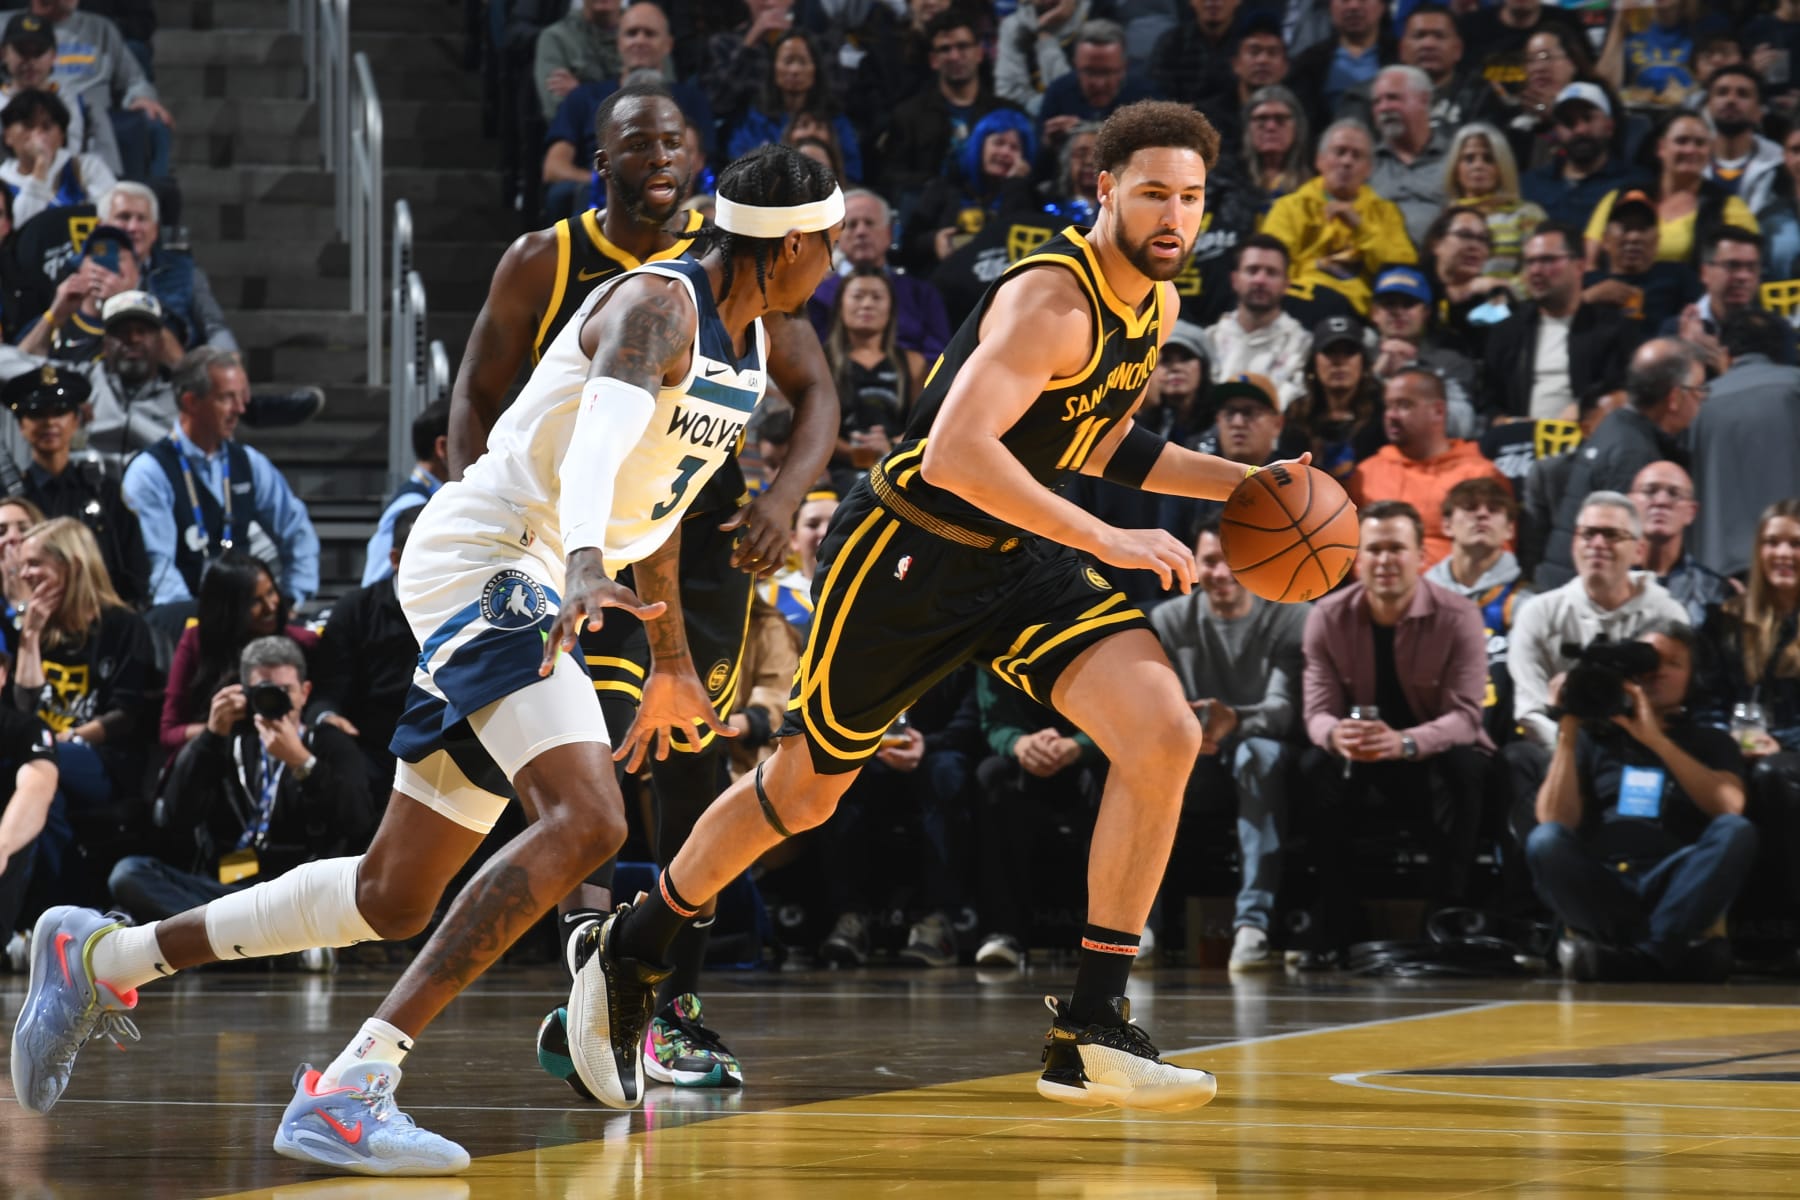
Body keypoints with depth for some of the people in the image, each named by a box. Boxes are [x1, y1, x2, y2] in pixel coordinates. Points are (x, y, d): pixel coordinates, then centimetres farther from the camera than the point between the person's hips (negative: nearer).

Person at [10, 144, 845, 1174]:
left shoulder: (749, 341, 14)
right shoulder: (656, 305, -15)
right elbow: (603, 429, -35)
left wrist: (673, 661, 36)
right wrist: (585, 566, -53)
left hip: (529, 587, 10)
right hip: (487, 559, -10)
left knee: (396, 898, 10)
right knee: (587, 819, -30)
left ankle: (100, 958, 24)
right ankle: (352, 1087, -35)